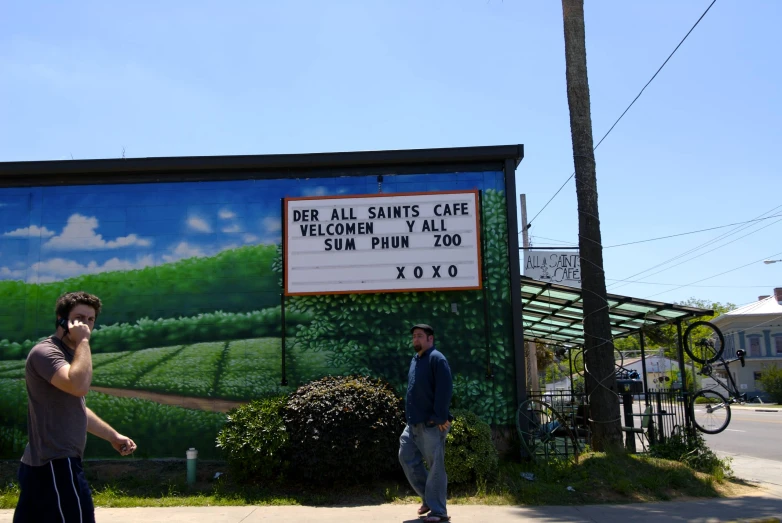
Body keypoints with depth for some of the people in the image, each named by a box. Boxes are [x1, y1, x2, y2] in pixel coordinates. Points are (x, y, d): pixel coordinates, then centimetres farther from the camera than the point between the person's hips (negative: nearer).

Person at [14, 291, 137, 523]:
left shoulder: (67, 354, 18)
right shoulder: (46, 352, -14)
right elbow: (79, 386, -34)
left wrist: (113, 436, 22)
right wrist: (83, 341, -22)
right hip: (55, 465, -10)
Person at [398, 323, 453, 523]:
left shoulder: (437, 359, -11)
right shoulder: (415, 360, 17)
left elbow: (445, 390, -18)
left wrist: (440, 417, -21)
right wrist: (409, 415, 16)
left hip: (431, 424, -9)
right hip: (414, 423, 9)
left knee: (435, 466, -3)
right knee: (407, 458, 11)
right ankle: (429, 498, 25)